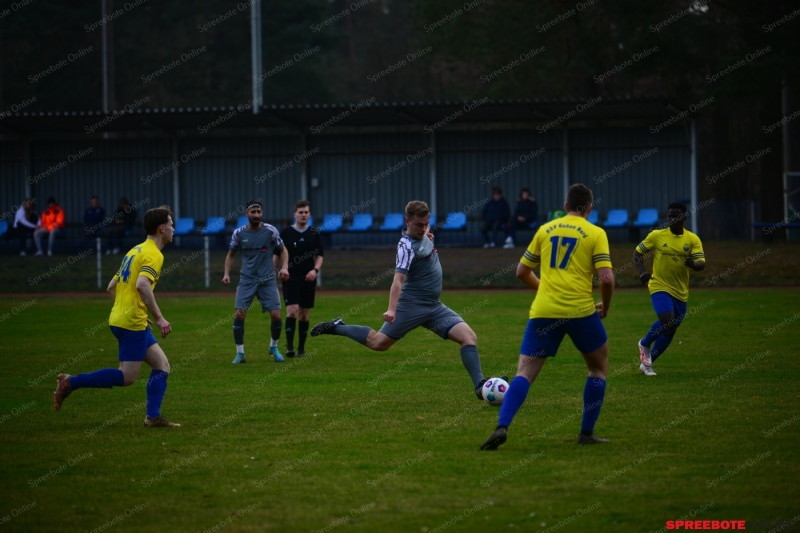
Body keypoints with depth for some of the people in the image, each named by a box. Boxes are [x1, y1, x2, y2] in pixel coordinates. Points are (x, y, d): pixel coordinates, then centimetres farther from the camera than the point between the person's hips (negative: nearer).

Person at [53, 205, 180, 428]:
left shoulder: (135, 251, 18)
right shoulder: (153, 254, -11)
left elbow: (111, 287, 21)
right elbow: (142, 285, -28)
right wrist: (158, 318, -24)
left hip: (121, 317, 10)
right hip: (132, 323, -10)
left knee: (162, 366, 9)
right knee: (126, 377, -7)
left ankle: (153, 417, 2)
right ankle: (71, 383, -6)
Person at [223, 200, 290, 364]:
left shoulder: (270, 231, -5)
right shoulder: (239, 233, -2)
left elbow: (283, 250, 7)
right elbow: (231, 254, 12)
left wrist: (284, 267, -9)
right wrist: (227, 273, -1)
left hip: (268, 279, -1)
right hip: (247, 280, 1)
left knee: (276, 315, -8)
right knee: (239, 314, -12)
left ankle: (274, 347, 19)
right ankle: (240, 353, 2)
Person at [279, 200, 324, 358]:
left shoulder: (314, 233, 5)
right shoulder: (286, 233, 0)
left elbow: (319, 256, 9)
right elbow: (277, 255, 6)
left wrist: (315, 270, -9)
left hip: (308, 279, 2)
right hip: (290, 278, -2)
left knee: (304, 313, 7)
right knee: (292, 311, -15)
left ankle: (301, 348, 15)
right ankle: (289, 347, -17)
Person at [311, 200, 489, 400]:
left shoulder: (423, 235, 7)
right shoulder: (407, 246, -18)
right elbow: (398, 279, -30)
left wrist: (427, 233, 14)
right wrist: (392, 309, -42)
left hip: (434, 307, 7)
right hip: (413, 306, -7)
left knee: (469, 337, -8)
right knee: (378, 342, -3)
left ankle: (480, 386, -12)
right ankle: (336, 327, 18)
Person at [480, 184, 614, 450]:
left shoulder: (545, 230, 13)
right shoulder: (595, 233, 2)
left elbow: (522, 271, 19)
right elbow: (606, 278, -8)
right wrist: (605, 306, 11)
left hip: (543, 312, 2)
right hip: (581, 311, -2)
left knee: (524, 374, 2)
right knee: (599, 367, 21)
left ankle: (502, 427, -20)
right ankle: (586, 433, 17)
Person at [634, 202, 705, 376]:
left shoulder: (693, 239, -2)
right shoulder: (656, 236, -4)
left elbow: (701, 264, -11)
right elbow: (638, 252, 6)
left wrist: (693, 264, -35)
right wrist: (642, 272, -12)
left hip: (680, 293, 3)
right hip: (660, 287, -3)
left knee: (669, 330, 11)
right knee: (668, 322, -25)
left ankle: (647, 362, 28)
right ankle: (645, 345, 3)